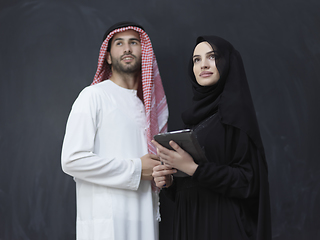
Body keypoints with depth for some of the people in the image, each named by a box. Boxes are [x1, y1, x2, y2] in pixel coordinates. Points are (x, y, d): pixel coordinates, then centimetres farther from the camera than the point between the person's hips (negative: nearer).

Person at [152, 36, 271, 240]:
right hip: (189, 220, 7)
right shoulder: (198, 113, 13)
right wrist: (168, 181, -3)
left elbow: (249, 180, -15)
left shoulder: (234, 109, -9)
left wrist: (193, 168, -20)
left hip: (222, 222, -7)